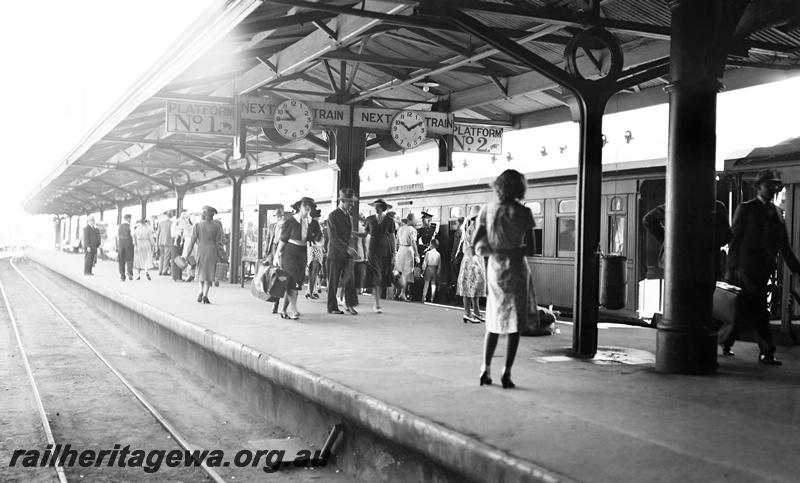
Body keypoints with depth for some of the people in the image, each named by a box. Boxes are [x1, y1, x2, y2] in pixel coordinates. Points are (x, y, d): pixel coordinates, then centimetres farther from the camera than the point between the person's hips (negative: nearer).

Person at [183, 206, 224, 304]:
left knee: (200, 272, 17)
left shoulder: (197, 225, -4)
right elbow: (218, 243, -1)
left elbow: (192, 241, -5)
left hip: (200, 252, 0)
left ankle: (201, 292, 0)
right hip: (212, 252, 0)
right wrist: (220, 255, 6)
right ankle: (205, 296, -3)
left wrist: (187, 254, 0)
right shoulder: (216, 227, -1)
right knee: (209, 273, 6)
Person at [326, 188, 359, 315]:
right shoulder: (333, 216, -10)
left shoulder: (349, 216, 14)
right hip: (336, 253, -6)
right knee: (333, 282, 2)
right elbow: (333, 238, -17)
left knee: (350, 279, -1)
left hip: (347, 254, 6)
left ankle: (350, 304, 6)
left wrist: (350, 249, 8)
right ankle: (332, 307, 11)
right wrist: (347, 248, -24)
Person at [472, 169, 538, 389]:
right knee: (515, 324, 5)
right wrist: (511, 250, -1)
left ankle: (486, 369, 15)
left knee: (494, 322, 16)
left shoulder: (487, 210, -1)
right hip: (516, 270, -3)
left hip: (495, 270, 3)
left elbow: (476, 243, -1)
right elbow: (531, 250, -10)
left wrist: (493, 249, 1)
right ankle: (507, 372, 3)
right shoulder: (523, 212, -9)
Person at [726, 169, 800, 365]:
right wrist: (731, 267, -10)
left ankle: (725, 340, 17)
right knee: (758, 311, -7)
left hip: (765, 268, 6)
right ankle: (767, 352, -4)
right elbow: (735, 239, -4)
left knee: (750, 310, 7)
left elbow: (784, 244, 17)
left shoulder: (777, 212, 16)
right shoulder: (746, 209, -1)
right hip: (747, 266, -6)